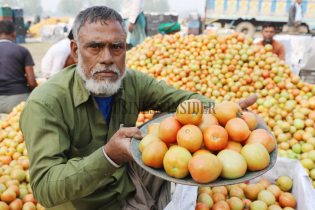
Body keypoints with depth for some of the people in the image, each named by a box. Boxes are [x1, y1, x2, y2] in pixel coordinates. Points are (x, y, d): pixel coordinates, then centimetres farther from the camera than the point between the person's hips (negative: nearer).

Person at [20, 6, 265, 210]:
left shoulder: (133, 82, -10)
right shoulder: (45, 104, -26)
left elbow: (182, 99, -8)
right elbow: (44, 188, -31)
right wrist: (109, 156, -46)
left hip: (128, 186, 6)